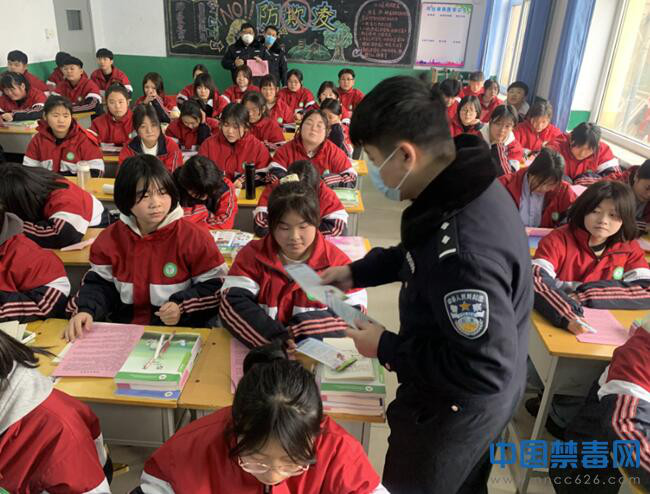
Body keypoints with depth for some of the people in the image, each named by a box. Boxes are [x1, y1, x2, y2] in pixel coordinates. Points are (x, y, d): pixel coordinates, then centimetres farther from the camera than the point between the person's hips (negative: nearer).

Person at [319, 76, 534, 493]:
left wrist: (387, 348, -25)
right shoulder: (463, 184, -10)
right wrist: (357, 272, 3)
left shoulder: (464, 250, -42)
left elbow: (485, 369, -34)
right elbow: (417, 254, 9)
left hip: (458, 409, -8)